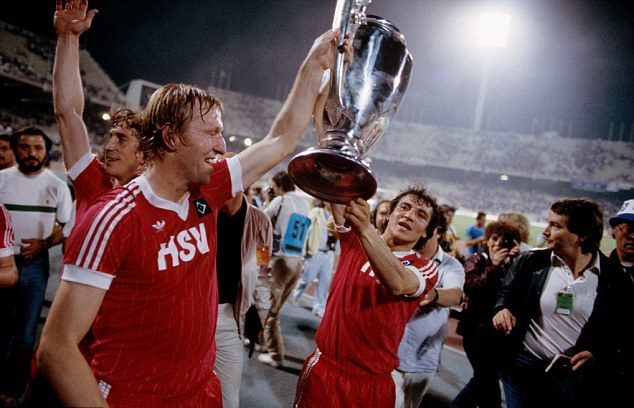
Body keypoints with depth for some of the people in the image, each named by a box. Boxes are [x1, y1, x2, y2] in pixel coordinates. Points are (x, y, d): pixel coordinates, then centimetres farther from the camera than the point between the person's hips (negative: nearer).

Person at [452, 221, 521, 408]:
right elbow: (470, 287, -17)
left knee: (484, 378, 13)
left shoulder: (513, 265, 5)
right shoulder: (477, 260, 0)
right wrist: (494, 266, -21)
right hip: (477, 329, -3)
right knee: (488, 378, -4)